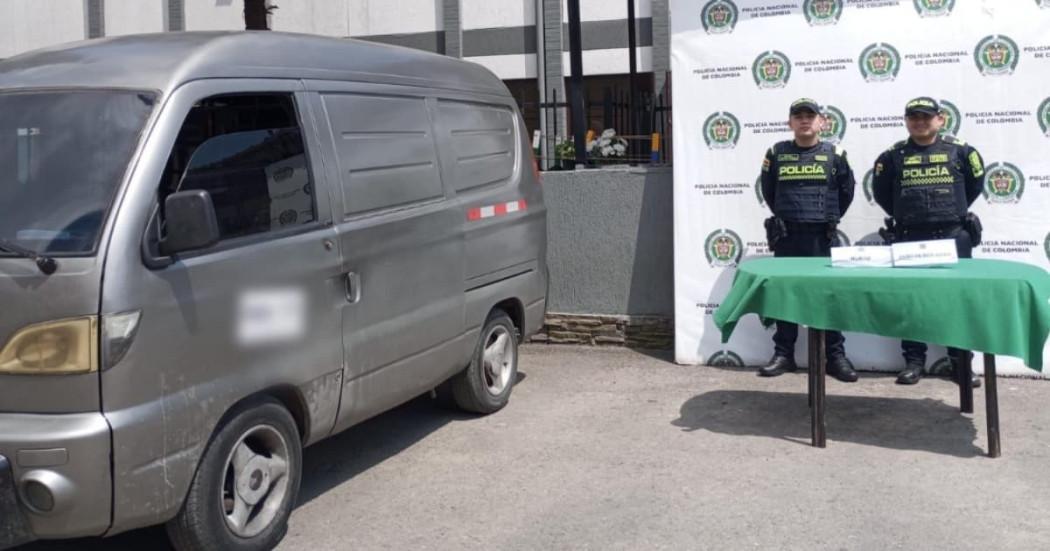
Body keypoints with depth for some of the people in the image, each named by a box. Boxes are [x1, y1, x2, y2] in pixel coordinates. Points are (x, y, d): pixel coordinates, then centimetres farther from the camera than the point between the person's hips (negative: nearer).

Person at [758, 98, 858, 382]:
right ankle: (783, 354, 13)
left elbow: (846, 192, 10)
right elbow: (768, 191, 15)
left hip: (821, 237, -1)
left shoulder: (834, 154, 2)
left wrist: (828, 219, 13)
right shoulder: (776, 153, 4)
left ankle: (836, 356, 5)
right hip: (785, 236, 1)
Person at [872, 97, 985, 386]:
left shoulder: (960, 150, 1)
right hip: (909, 239, 1)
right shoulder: (893, 156, 2)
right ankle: (914, 361, 11)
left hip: (954, 236, 0)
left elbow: (975, 183, 14)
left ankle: (961, 361, 11)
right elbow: (881, 192, 14)